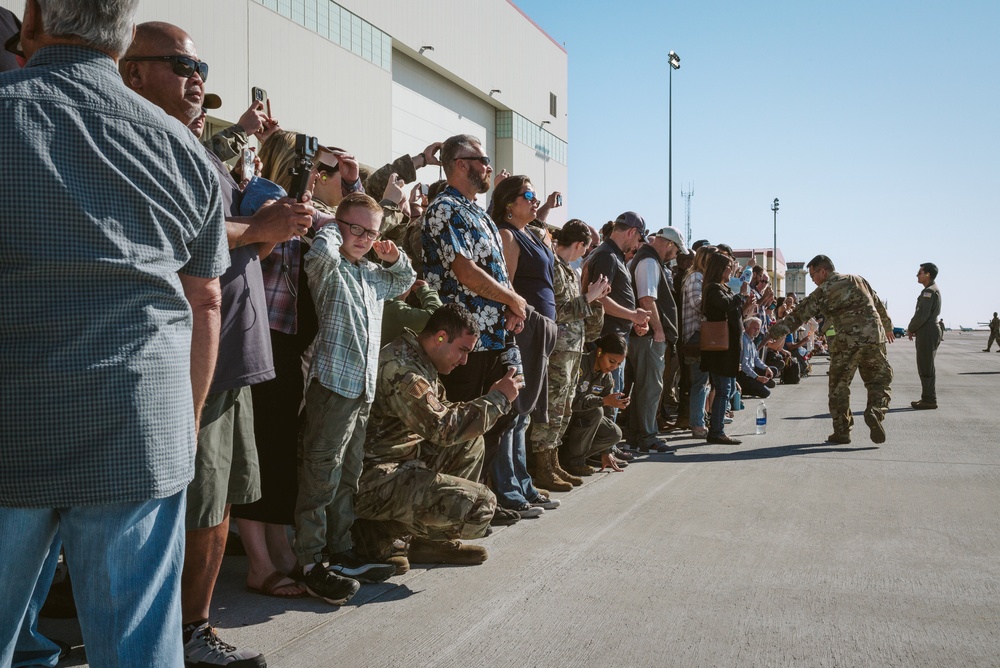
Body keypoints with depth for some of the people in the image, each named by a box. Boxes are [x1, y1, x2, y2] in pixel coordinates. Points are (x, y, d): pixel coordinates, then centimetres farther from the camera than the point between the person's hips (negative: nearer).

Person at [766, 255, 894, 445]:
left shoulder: (823, 291, 2)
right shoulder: (858, 280, 18)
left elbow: (800, 314, -1)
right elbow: (879, 304, 27)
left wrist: (775, 332, 1)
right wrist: (887, 327, 41)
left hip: (847, 341, -4)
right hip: (875, 336, 4)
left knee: (839, 386, 7)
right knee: (879, 380, 12)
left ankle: (842, 431, 8)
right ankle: (875, 411, -16)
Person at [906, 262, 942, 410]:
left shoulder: (929, 291, -14)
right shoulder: (933, 290, 19)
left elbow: (922, 314, -21)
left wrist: (910, 329, -7)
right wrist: (913, 329, 11)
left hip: (927, 333, -10)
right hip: (928, 332, 10)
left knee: (926, 368, -7)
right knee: (925, 367, 14)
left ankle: (929, 400, -5)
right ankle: (928, 398, 19)